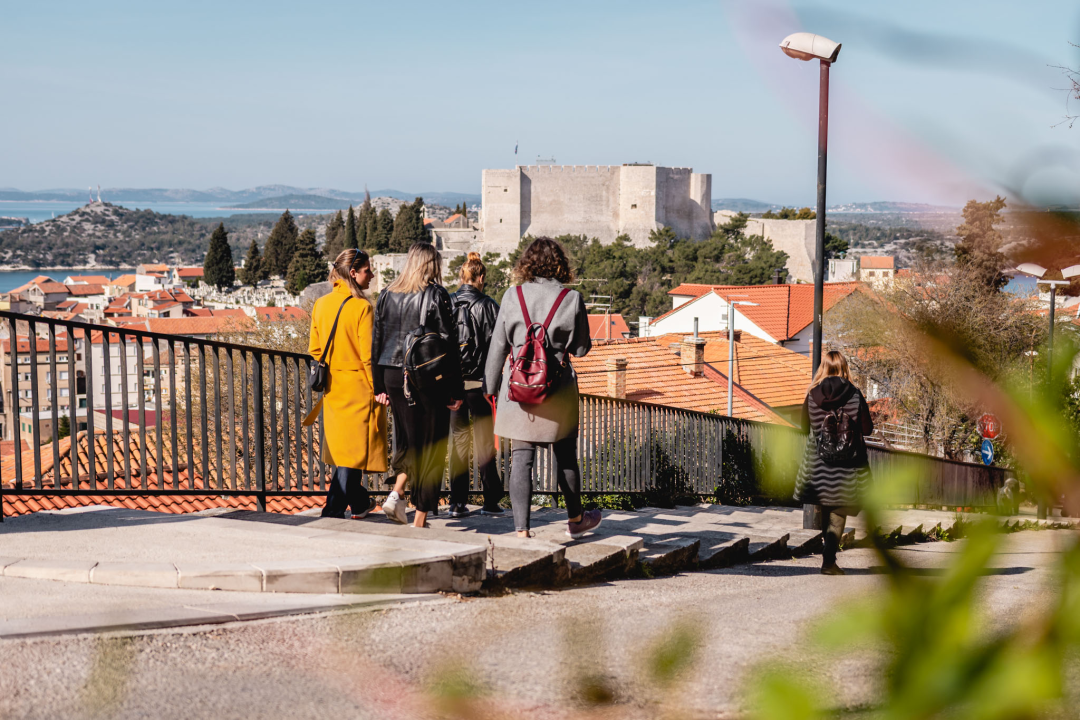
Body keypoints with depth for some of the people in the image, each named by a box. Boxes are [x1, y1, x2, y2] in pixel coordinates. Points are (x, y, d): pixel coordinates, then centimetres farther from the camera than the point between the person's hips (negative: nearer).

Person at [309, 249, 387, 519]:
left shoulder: (321, 304, 4)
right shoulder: (362, 307, -16)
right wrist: (379, 389, -9)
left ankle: (359, 502, 34)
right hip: (359, 387, -7)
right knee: (354, 450, -1)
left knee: (342, 447, 19)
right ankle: (333, 510, -4)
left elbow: (314, 349, 9)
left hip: (332, 388, 7)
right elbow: (368, 355, -17)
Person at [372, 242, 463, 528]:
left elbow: (377, 342, 9)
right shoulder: (436, 295, -8)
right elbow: (448, 344, -9)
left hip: (394, 377, 5)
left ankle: (396, 492, -1)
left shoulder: (387, 295, 7)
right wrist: (456, 390, -5)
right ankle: (421, 518, 5)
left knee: (407, 439, 20)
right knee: (431, 447, 4)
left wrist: (379, 386, 15)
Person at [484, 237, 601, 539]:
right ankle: (575, 519, 32)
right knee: (565, 455, 15)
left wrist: (491, 387, 11)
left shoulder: (512, 296, -1)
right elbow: (581, 348, 2)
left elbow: (498, 346, 3)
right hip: (559, 387, 0)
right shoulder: (571, 299, -4)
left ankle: (521, 529, -5)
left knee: (521, 458, 1)